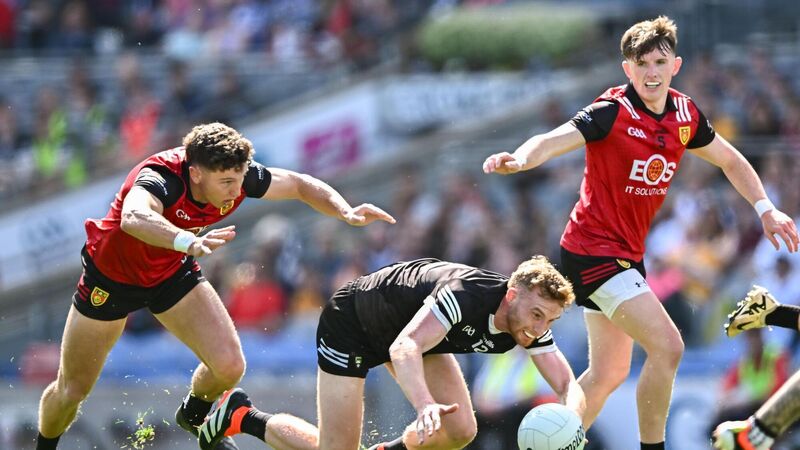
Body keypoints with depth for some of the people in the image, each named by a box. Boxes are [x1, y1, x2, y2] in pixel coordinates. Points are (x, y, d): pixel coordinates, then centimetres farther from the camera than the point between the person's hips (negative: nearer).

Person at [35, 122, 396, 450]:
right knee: (72, 389, 4)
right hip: (112, 275, -4)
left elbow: (300, 185, -7)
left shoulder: (236, 177, -24)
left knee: (229, 366, -10)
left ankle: (194, 416, 24)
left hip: (173, 272, 4)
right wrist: (189, 242, -81)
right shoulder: (159, 178, -41)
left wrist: (346, 213, -25)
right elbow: (133, 217, -64)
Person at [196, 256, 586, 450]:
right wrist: (425, 405, -70)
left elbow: (568, 387, -19)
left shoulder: (533, 320, -20)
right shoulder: (465, 294, -42)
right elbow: (404, 348, -52)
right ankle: (241, 416, 15)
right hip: (351, 322, -7)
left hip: (411, 324, 7)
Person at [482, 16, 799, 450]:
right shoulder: (613, 112, -18)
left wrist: (765, 207, 9)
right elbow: (552, 141, -32)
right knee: (667, 346, -18)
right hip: (593, 250, -8)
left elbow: (730, 160, 19)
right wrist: (518, 159, -53)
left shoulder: (685, 114, 2)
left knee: (608, 374, 14)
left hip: (627, 253, 8)